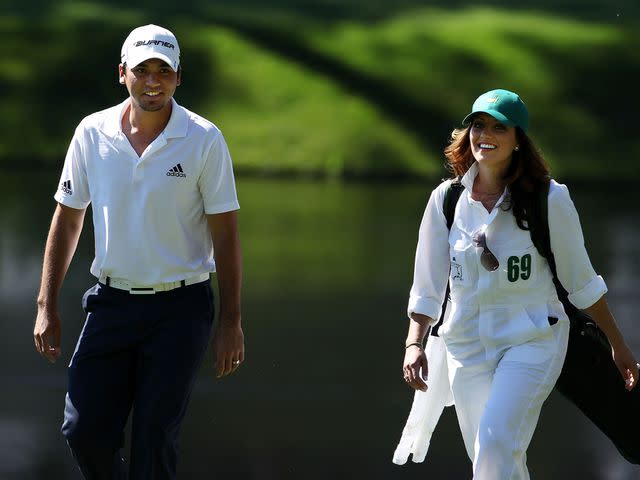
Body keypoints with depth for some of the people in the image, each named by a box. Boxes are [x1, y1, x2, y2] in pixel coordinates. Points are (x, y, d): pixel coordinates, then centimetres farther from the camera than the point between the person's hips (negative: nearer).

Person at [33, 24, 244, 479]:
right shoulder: (92, 133, 1)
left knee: (154, 440, -5)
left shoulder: (204, 140, -6)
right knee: (84, 429, -1)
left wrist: (231, 322, -6)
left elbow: (226, 235, -4)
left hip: (180, 308, -3)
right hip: (111, 302, 3)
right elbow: (67, 220, 9)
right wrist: (47, 307, 7)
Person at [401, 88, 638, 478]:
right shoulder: (446, 200, 2)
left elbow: (582, 282, 3)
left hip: (532, 342, -4)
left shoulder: (549, 199, -6)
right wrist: (415, 344, -5)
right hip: (466, 344, 4)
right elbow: (428, 286, 8)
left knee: (496, 444, -24)